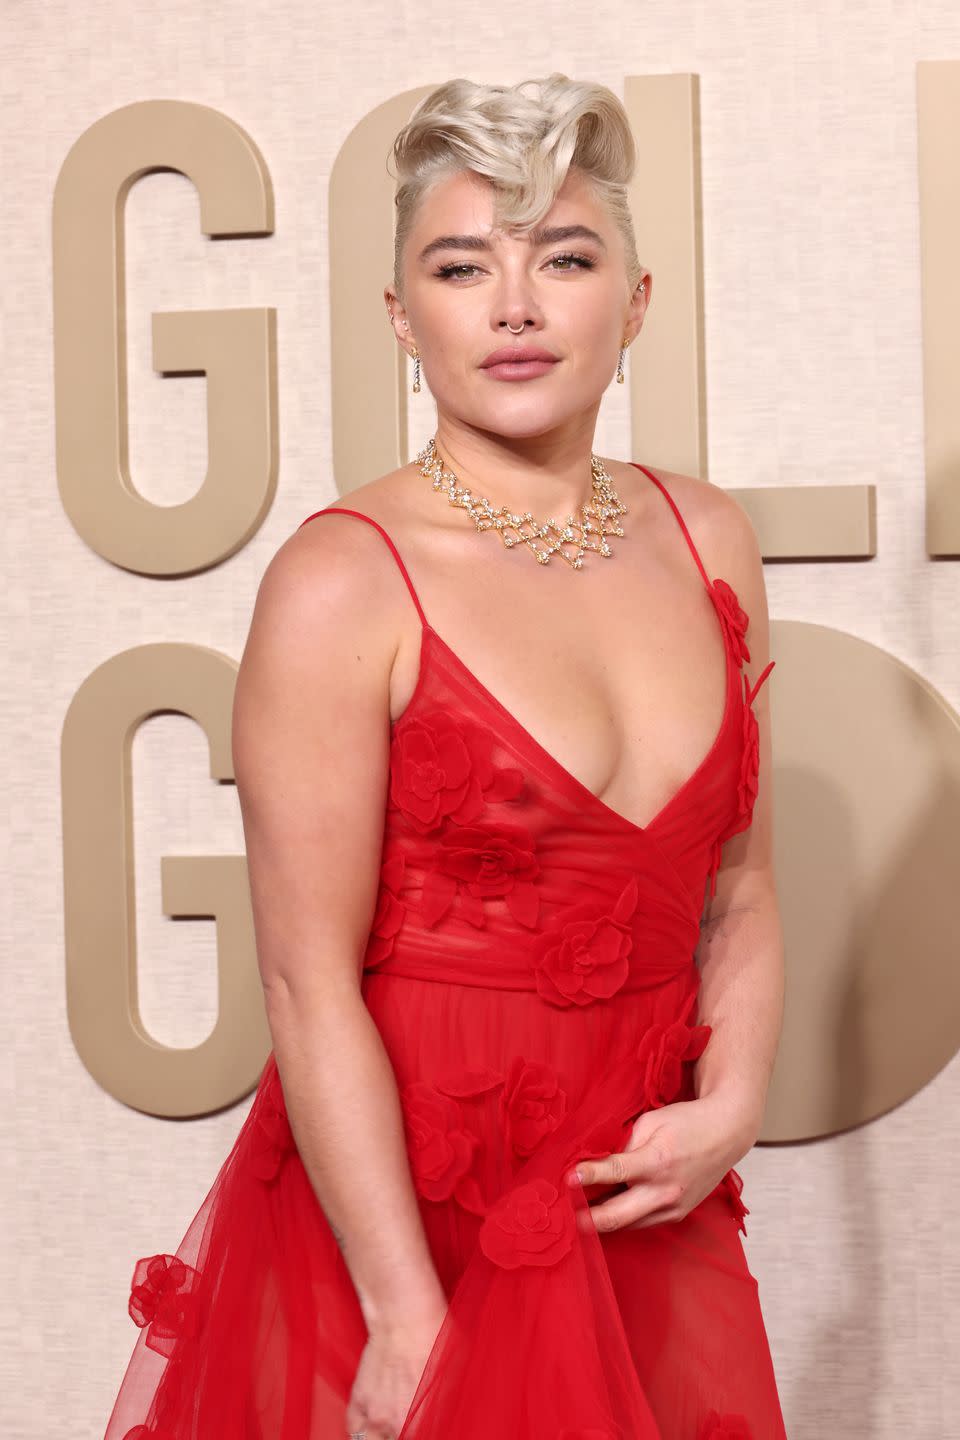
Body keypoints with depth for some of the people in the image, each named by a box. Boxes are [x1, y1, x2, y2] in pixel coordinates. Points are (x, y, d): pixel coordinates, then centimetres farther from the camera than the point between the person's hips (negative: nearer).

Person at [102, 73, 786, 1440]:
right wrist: (408, 1318, -16)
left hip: (641, 1211, 5)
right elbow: (310, 984, -15)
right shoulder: (341, 583, -15)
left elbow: (742, 885, 8)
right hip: (394, 1196, -5)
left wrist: (732, 1109, -6)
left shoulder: (707, 537, 2)